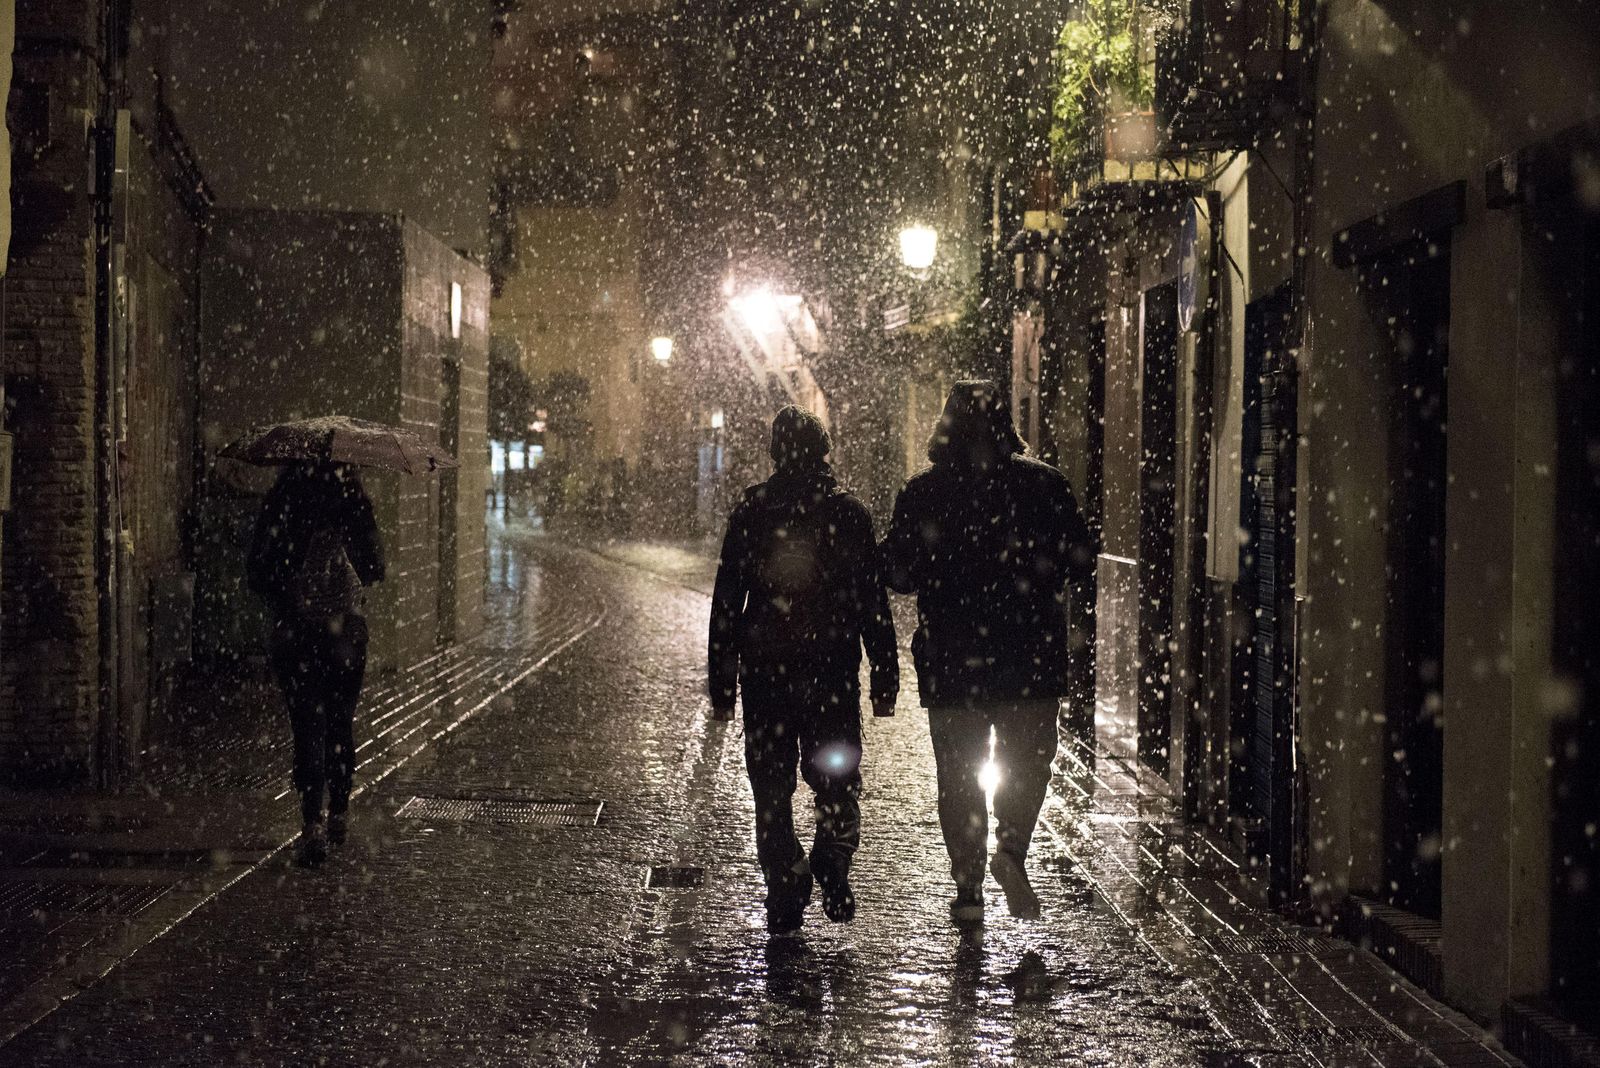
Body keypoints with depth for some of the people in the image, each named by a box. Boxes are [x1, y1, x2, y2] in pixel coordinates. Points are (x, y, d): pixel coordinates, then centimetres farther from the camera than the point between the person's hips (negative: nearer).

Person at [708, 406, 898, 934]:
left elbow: (725, 603, 1)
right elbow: (874, 604, 2)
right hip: (833, 671, 0)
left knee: (772, 789, 8)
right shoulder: (850, 512, 2)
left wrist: (721, 684, 5)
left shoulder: (750, 511, 2)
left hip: (765, 672, 0)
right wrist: (885, 680, 6)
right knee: (837, 778, 11)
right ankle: (832, 865, -6)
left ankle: (786, 888, 4)